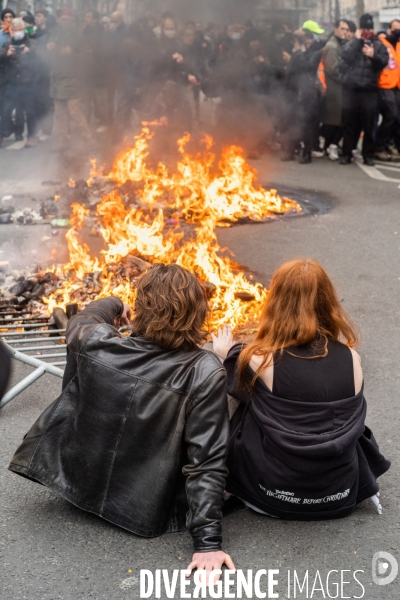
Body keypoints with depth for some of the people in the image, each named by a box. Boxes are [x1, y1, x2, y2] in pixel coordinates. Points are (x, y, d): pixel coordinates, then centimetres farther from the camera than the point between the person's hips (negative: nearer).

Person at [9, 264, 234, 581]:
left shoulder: (94, 344, -18)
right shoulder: (205, 371, -26)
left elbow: (82, 320, 8)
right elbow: (207, 461, -26)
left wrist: (113, 306, 28)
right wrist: (208, 541, -20)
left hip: (78, 484, 2)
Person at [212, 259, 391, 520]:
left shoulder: (262, 360, -18)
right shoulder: (351, 359, -10)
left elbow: (241, 388, 7)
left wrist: (229, 355, 27)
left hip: (275, 496, -3)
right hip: (341, 497, 3)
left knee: (246, 412, 21)